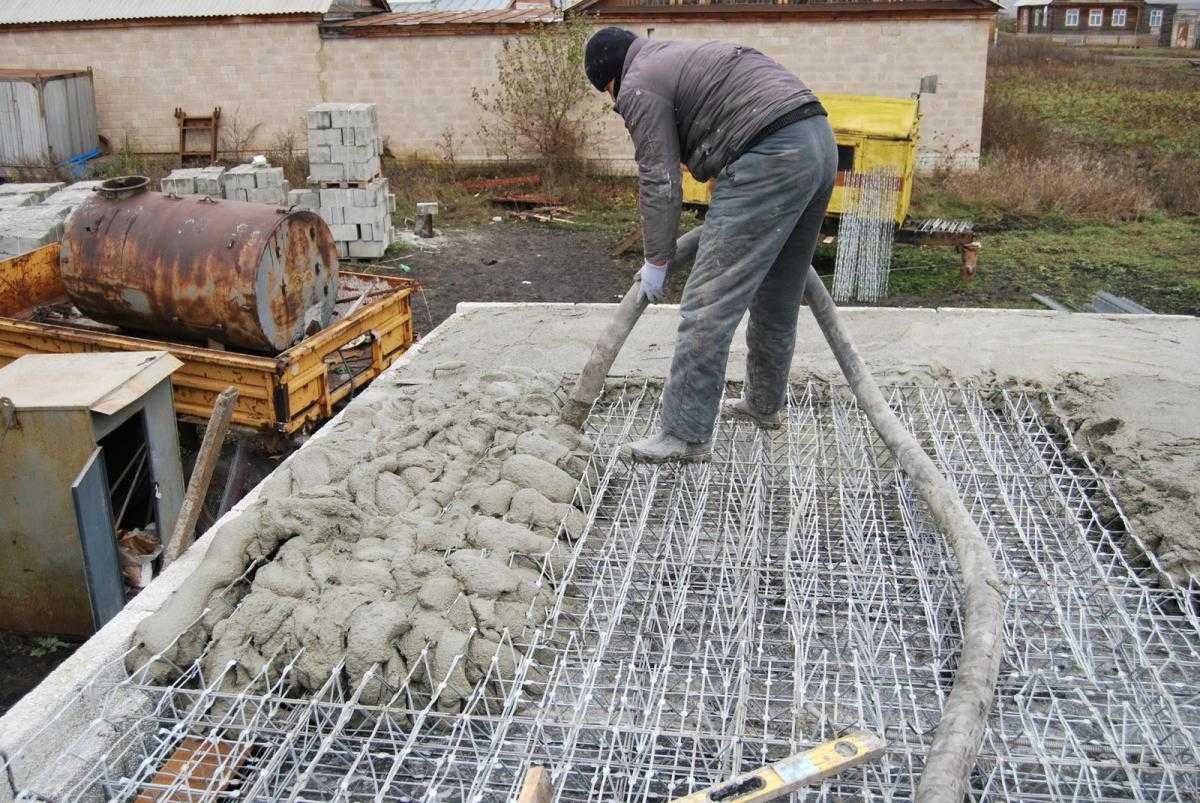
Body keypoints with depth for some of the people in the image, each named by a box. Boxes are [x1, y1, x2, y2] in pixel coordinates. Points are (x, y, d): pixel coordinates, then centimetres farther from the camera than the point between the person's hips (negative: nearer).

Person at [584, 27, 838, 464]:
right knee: (779, 297, 20)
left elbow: (660, 180, -4)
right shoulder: (679, 57, 29)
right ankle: (764, 404, 34)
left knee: (709, 305, -7)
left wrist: (656, 261, 4)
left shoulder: (640, 85, 1)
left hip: (771, 159, -10)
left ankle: (686, 435, -2)